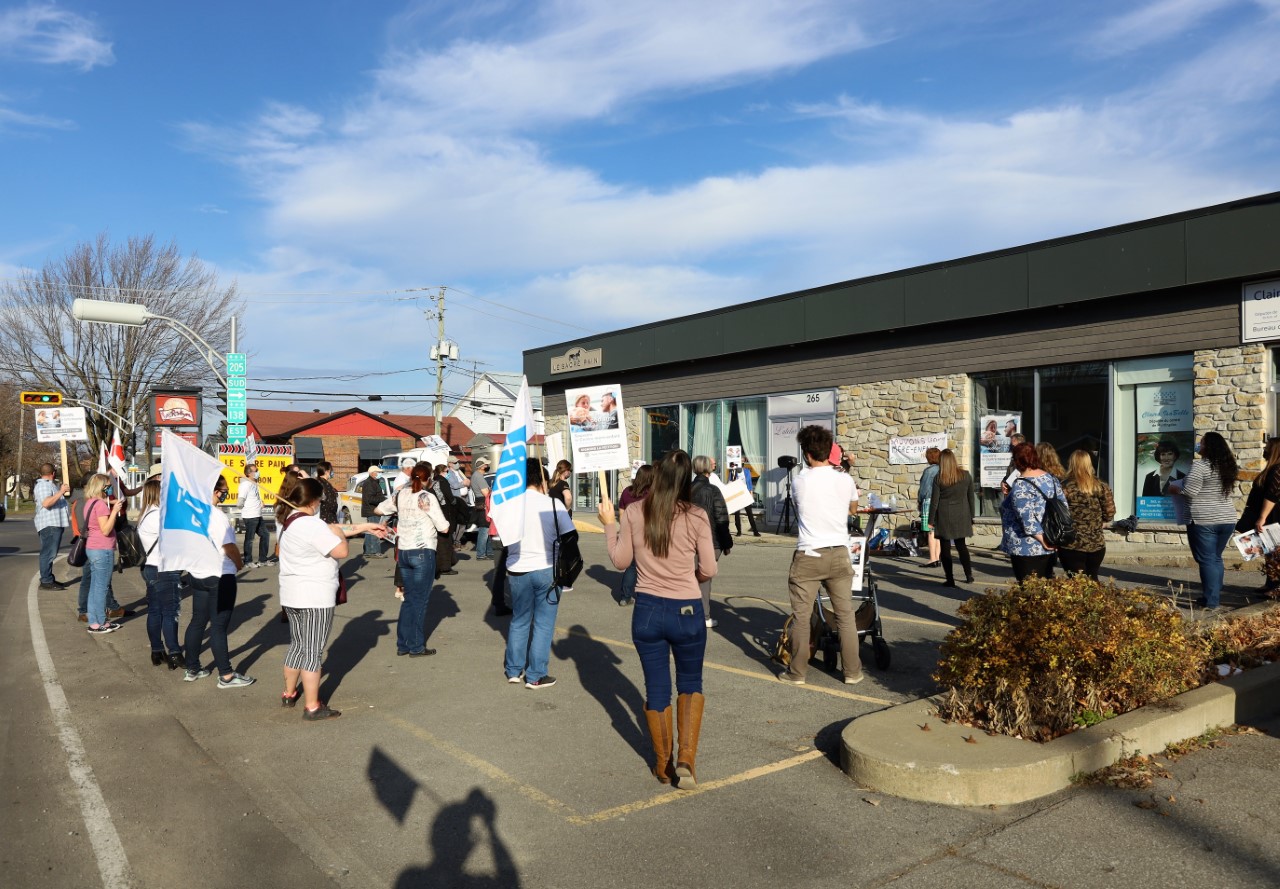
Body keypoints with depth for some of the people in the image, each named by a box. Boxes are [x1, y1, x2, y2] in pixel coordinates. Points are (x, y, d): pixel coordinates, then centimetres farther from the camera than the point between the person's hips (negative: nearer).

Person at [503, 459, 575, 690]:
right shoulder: (552, 504, -12)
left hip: (517, 571, 3)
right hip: (546, 569, -3)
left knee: (519, 621, 19)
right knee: (543, 624, 7)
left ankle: (513, 670, 27)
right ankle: (535, 676, 11)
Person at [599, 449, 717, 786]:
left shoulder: (633, 513, -7)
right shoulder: (697, 516, -11)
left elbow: (620, 561, 3)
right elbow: (709, 570, -5)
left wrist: (608, 525, 15)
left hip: (648, 610, 1)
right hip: (688, 611, -1)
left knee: (656, 689, 16)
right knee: (690, 682, 21)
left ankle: (663, 765, 30)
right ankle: (686, 758, 8)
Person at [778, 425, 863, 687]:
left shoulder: (799, 482, -5)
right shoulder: (845, 480, -2)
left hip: (807, 556, -2)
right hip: (838, 555, 2)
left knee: (801, 616, 6)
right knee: (846, 616, 12)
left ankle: (797, 672, 14)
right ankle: (852, 671, 18)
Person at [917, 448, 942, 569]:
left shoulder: (929, 471, -11)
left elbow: (924, 489, -10)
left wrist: (919, 502, 3)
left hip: (930, 501, -7)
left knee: (931, 532, -3)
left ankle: (933, 559, -3)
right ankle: (938, 558, 13)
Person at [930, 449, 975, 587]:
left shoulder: (938, 478, -9)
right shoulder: (966, 476, 0)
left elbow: (934, 501, -7)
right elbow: (971, 498, 6)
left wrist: (931, 520, 0)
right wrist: (971, 517, 15)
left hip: (944, 517, -3)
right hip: (961, 516, 3)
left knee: (945, 548, 3)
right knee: (961, 545, 18)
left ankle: (950, 580, 3)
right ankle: (969, 575, 19)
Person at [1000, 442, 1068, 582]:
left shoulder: (1021, 486, -16)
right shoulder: (1051, 479, 7)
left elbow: (1026, 516, -25)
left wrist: (1040, 538, -18)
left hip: (1026, 549, -7)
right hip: (1049, 546, 8)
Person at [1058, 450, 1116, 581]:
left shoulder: (1065, 487, -10)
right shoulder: (1101, 486, 1)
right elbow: (1110, 514, 1)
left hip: (1072, 546, -4)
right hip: (1097, 545, 4)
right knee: (1092, 581, 20)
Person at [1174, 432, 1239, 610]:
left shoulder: (1200, 466, -13)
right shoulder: (1227, 466, 10)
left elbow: (1189, 491, -18)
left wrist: (1174, 488, 0)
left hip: (1203, 521, -7)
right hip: (1227, 520, 7)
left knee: (1207, 560, -3)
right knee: (1216, 558, 17)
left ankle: (1210, 600, -2)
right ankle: (1216, 596, 22)